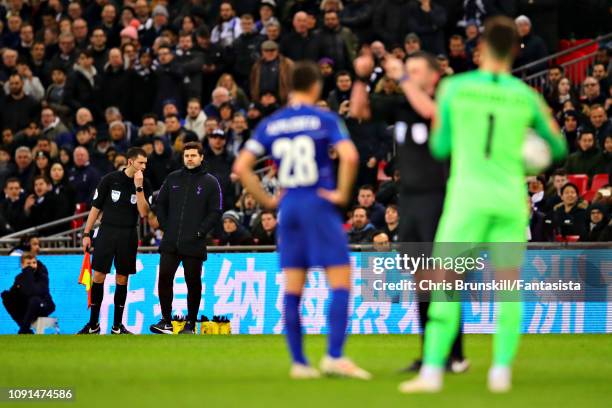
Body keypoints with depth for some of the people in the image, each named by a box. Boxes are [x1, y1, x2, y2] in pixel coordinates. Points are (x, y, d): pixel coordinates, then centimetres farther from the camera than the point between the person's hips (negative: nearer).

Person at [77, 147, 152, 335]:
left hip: (128, 237, 2)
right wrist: (86, 234, 0)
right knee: (98, 277, -4)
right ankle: (93, 324, 5)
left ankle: (117, 326, 12)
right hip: (106, 233, -2)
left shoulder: (144, 185, 2)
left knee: (122, 280, 4)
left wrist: (138, 187, -16)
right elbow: (96, 208, 2)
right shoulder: (110, 179, -3)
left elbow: (143, 212, -9)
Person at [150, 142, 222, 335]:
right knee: (164, 279, -2)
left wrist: (200, 232, -9)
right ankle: (166, 321, 6)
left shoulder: (210, 182, 1)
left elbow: (215, 212, -2)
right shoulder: (173, 178, 10)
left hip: (194, 244, -3)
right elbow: (160, 203, 16)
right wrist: (165, 226, 5)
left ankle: (190, 325, 10)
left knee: (193, 283, 3)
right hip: (170, 243, 3)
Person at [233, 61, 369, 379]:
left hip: (288, 207, 5)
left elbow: (241, 167, 2)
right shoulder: (324, 119, -4)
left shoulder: (270, 124, 8)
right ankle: (334, 356, -14)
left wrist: (266, 200, 8)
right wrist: (342, 194, -8)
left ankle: (298, 362, 9)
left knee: (292, 289, 9)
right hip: (319, 204, -5)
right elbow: (349, 156, -19)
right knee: (341, 282, -3)